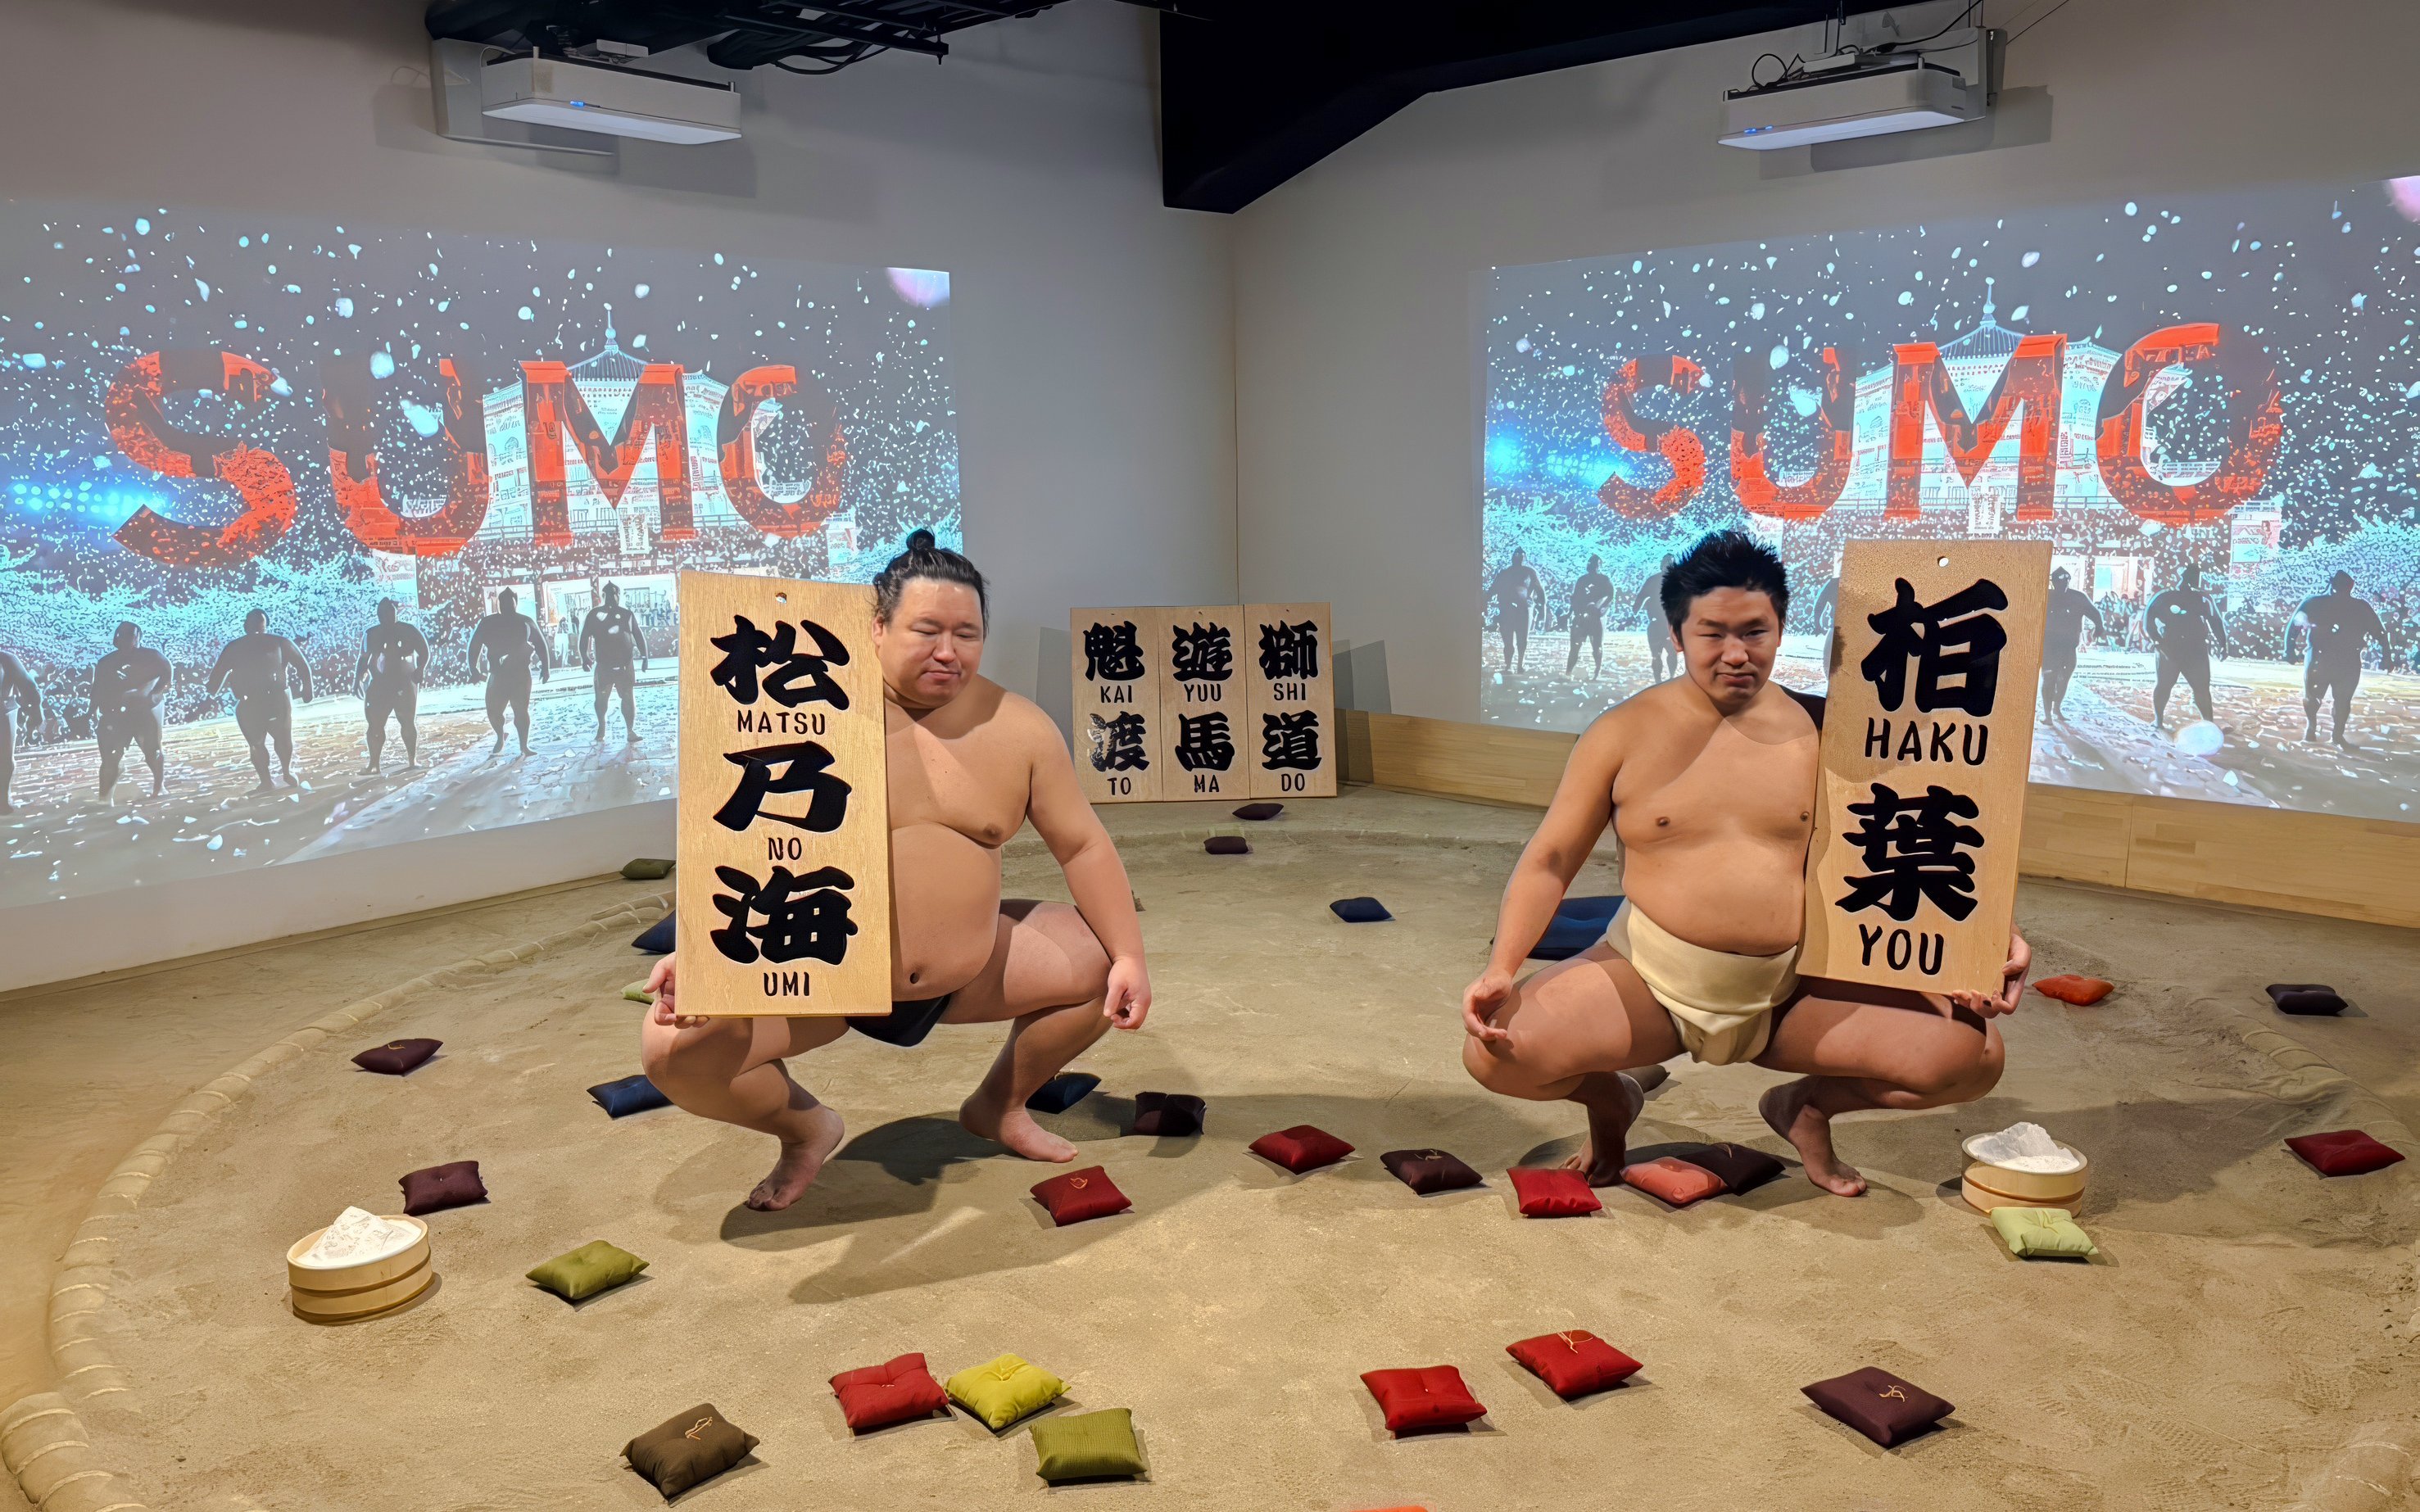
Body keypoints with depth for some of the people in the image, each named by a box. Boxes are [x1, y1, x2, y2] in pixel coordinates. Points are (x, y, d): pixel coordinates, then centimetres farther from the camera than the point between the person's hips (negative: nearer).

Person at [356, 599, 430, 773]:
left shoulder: (409, 631, 1)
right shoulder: (371, 634, 9)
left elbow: (424, 653, 0)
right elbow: (363, 660, 13)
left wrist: (420, 669, -17)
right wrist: (357, 680, 1)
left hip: (404, 683, -2)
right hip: (378, 684, 2)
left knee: (408, 722, -1)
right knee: (375, 724, -4)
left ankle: (412, 760, 7)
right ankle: (374, 764, -1)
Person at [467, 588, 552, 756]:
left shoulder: (525, 622, 2)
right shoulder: (488, 623, 4)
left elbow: (540, 644, 5)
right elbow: (475, 645, 6)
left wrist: (545, 667, -1)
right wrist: (473, 668, -4)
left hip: (520, 674, -2)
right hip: (497, 674, 2)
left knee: (521, 711, -7)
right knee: (493, 711, 0)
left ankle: (524, 746, -2)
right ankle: (500, 739, 27)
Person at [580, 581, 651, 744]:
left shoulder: (627, 615, 8)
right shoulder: (595, 614, 3)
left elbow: (638, 636, 10)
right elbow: (584, 636, 3)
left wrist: (644, 656, 1)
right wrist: (584, 657, -7)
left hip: (625, 665, 1)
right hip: (604, 665, -1)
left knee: (628, 698, -5)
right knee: (602, 698, 3)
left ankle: (631, 731, -3)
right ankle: (601, 727, 22)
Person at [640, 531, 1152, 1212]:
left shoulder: (1016, 727, -3)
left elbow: (1082, 847, 1)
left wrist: (1130, 957, -9)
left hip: (968, 972, 3)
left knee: (1105, 963, -7)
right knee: (673, 1046, -24)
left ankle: (1000, 1106, 18)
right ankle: (806, 1130, 10)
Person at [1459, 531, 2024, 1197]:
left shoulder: (1823, 729, 2)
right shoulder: (1625, 733, -3)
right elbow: (1549, 862, -2)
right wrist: (1500, 970, -17)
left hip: (1797, 991, 2)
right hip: (1648, 977, -2)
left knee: (1971, 1054, -15)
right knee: (1496, 1052, -26)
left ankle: (1808, 1105, 15)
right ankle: (1608, 1099, 12)